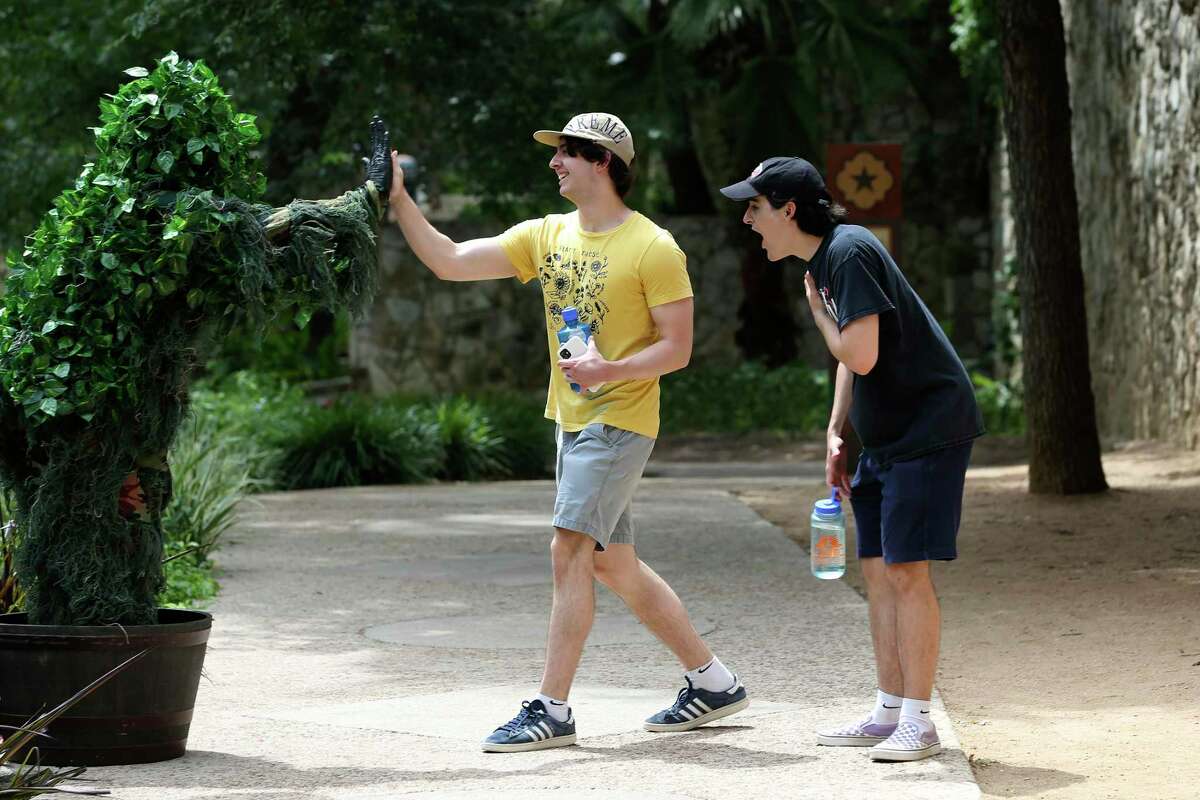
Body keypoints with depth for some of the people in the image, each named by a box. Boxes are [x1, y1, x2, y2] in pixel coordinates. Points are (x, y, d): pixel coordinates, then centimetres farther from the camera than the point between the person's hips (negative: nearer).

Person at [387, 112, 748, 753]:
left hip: (619, 422, -8)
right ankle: (713, 682, 23)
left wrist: (611, 370, -26)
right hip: (571, 420, 8)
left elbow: (677, 347, -11)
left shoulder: (654, 249, -10)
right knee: (612, 564, 12)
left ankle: (551, 709, -9)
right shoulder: (546, 237, 9)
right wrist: (399, 201, -5)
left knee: (570, 550, -14)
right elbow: (450, 262, 5)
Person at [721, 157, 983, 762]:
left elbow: (861, 355, -26)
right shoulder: (821, 258, 13)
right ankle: (889, 713, 17)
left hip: (929, 427, -10)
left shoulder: (849, 253, -19)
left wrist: (816, 309, -9)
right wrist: (834, 434, 16)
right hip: (886, 434, 10)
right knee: (877, 569, 10)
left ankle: (919, 723, -8)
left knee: (906, 570, -11)